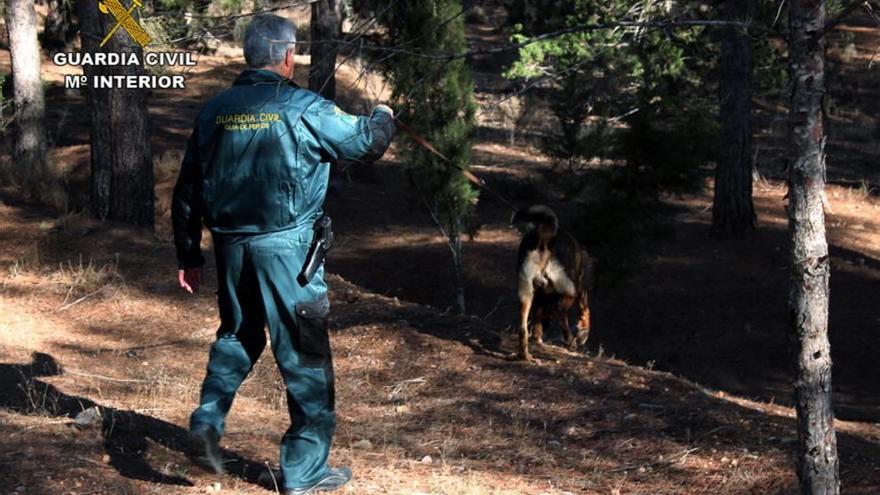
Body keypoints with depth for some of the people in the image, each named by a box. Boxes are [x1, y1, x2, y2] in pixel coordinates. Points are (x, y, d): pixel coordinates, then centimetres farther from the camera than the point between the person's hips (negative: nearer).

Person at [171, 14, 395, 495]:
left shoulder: (214, 111, 4)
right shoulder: (303, 108, -11)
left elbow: (187, 190, 9)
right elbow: (367, 142, 0)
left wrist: (188, 255, 19)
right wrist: (382, 116, 23)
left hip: (231, 246, 5)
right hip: (286, 248, -5)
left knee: (237, 334, 27)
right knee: (304, 354, 6)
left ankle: (208, 419, 9)